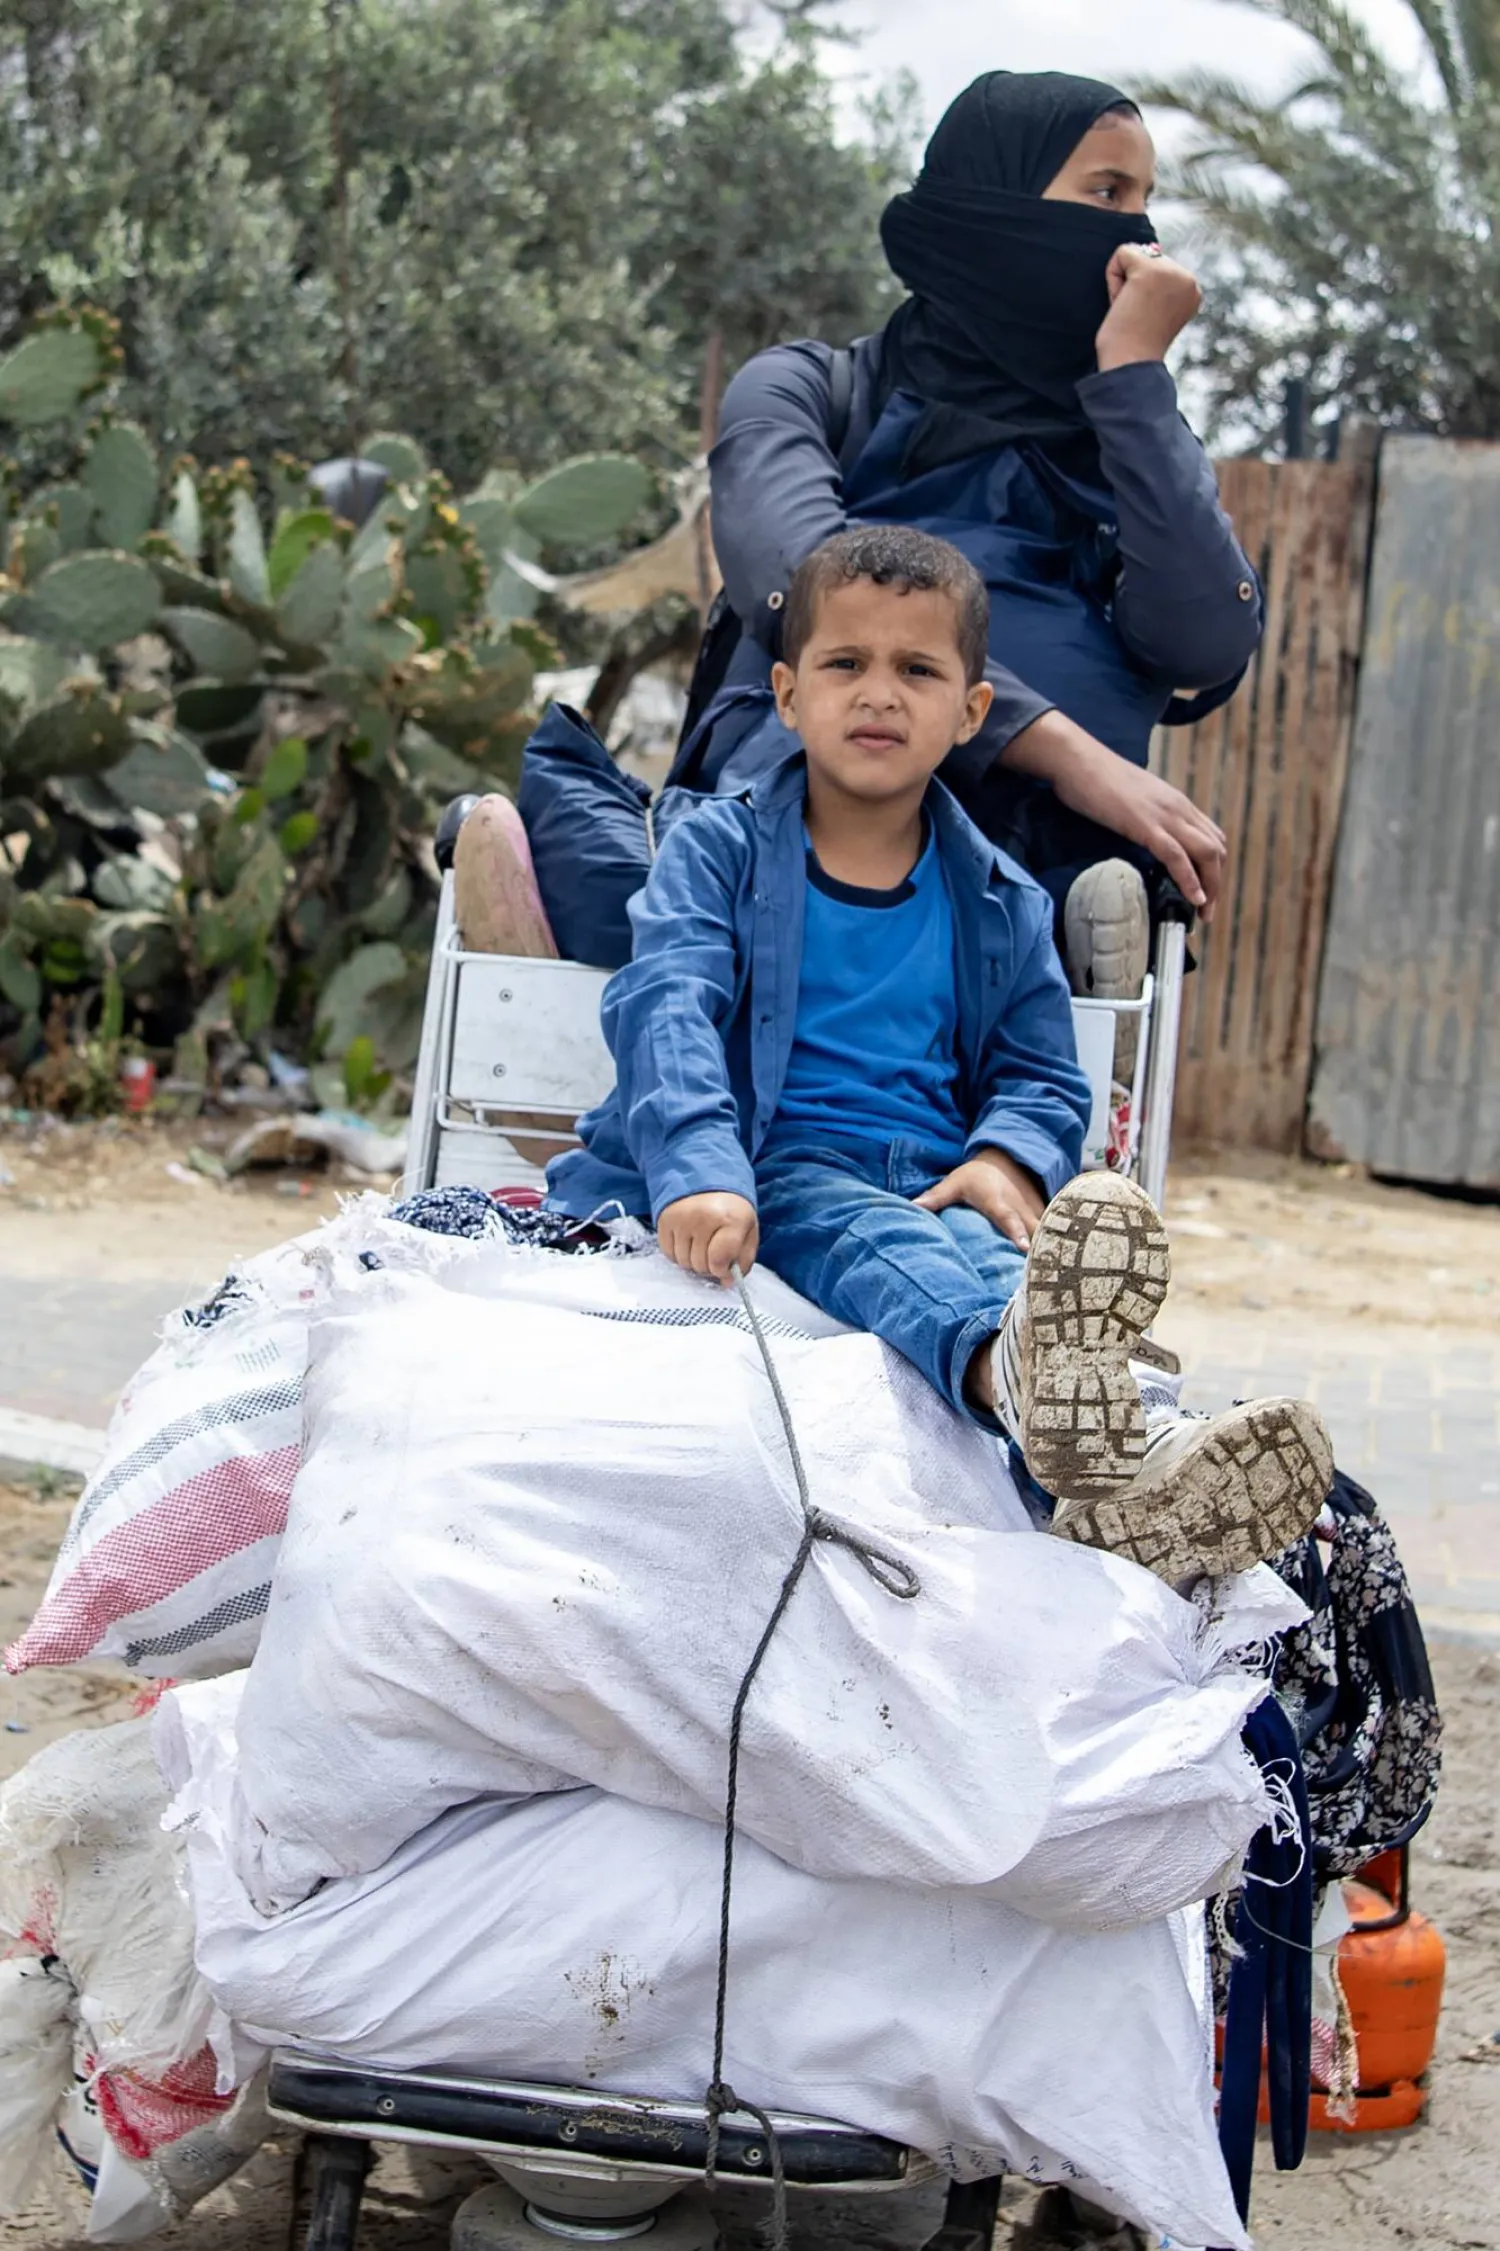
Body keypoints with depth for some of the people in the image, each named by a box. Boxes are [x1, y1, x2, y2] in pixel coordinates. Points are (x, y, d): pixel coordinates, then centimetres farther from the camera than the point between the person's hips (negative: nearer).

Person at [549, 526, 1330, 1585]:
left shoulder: (1002, 904, 19)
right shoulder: (717, 849, 9)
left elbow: (1043, 1076, 21)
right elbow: (665, 1008, -7)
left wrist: (1007, 1160, -7)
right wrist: (700, 1173, -28)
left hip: (930, 1184, 3)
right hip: (765, 1172, -3)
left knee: (988, 1248, -34)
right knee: (855, 1225, -38)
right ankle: (1016, 1363, -74)